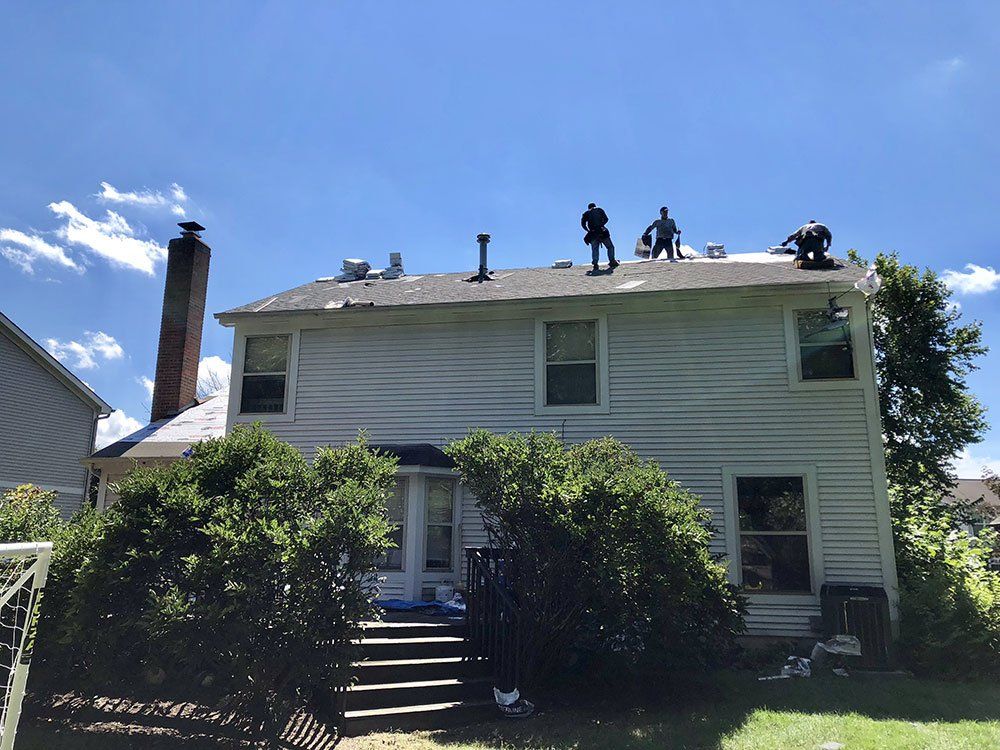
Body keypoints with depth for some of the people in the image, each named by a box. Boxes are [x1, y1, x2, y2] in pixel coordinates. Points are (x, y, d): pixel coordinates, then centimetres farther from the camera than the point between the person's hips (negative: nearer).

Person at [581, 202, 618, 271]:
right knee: (610, 247, 8)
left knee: (595, 249, 4)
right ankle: (612, 261, -3)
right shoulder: (599, 210, 14)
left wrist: (588, 230, 9)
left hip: (593, 234, 1)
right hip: (602, 232, -1)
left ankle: (595, 264, -10)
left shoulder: (586, 213, 14)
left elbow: (583, 223, 2)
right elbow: (606, 219, 4)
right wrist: (601, 224, 15)